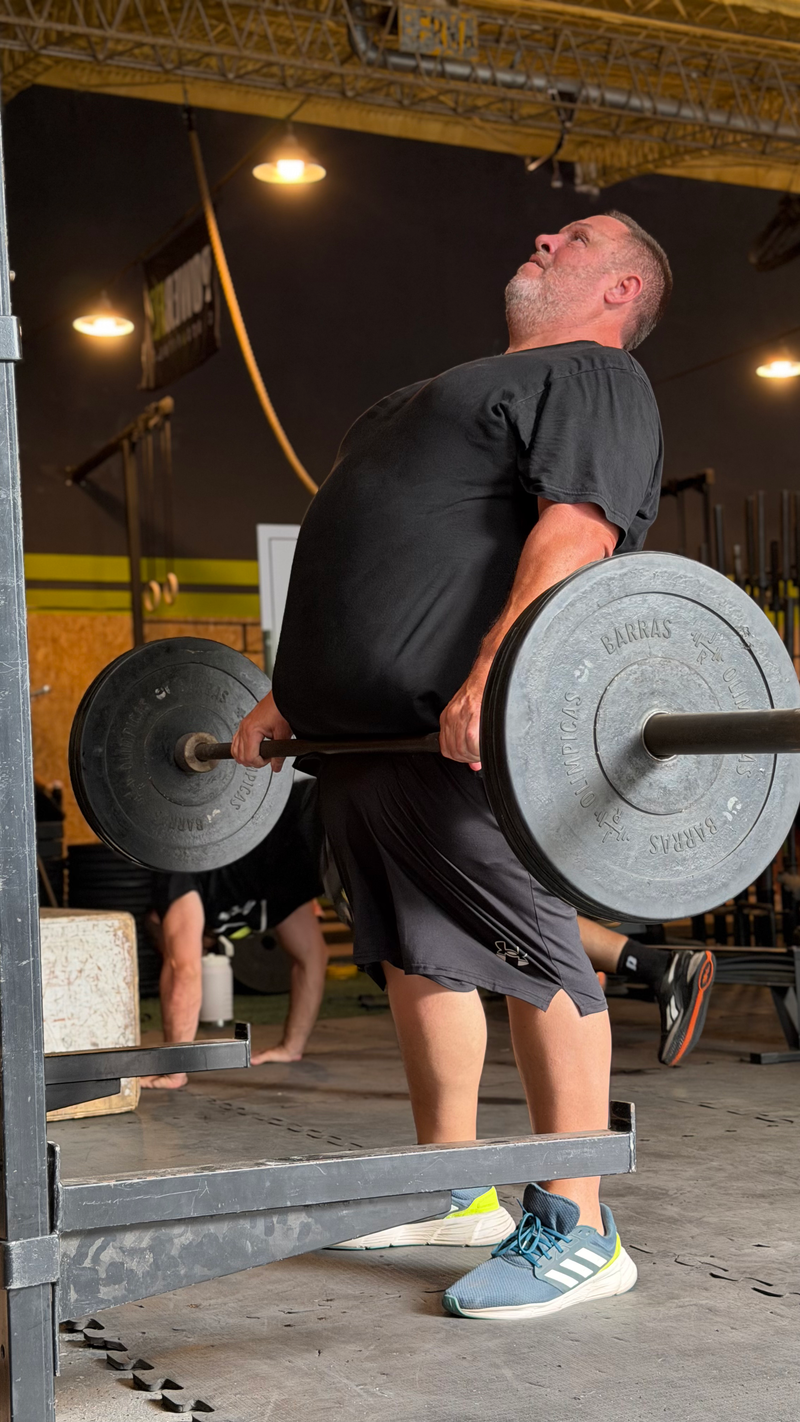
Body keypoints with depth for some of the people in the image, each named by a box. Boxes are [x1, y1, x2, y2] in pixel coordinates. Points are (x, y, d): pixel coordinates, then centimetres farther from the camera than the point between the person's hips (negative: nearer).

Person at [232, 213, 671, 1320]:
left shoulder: (590, 378, 2)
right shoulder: (480, 389, 31)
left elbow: (576, 532, -17)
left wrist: (493, 680, -31)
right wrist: (289, 696, 24)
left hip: (464, 732, -10)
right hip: (362, 731, 10)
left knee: (530, 957, -8)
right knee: (415, 958, 13)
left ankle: (576, 1230, -3)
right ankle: (455, 1187, 23)